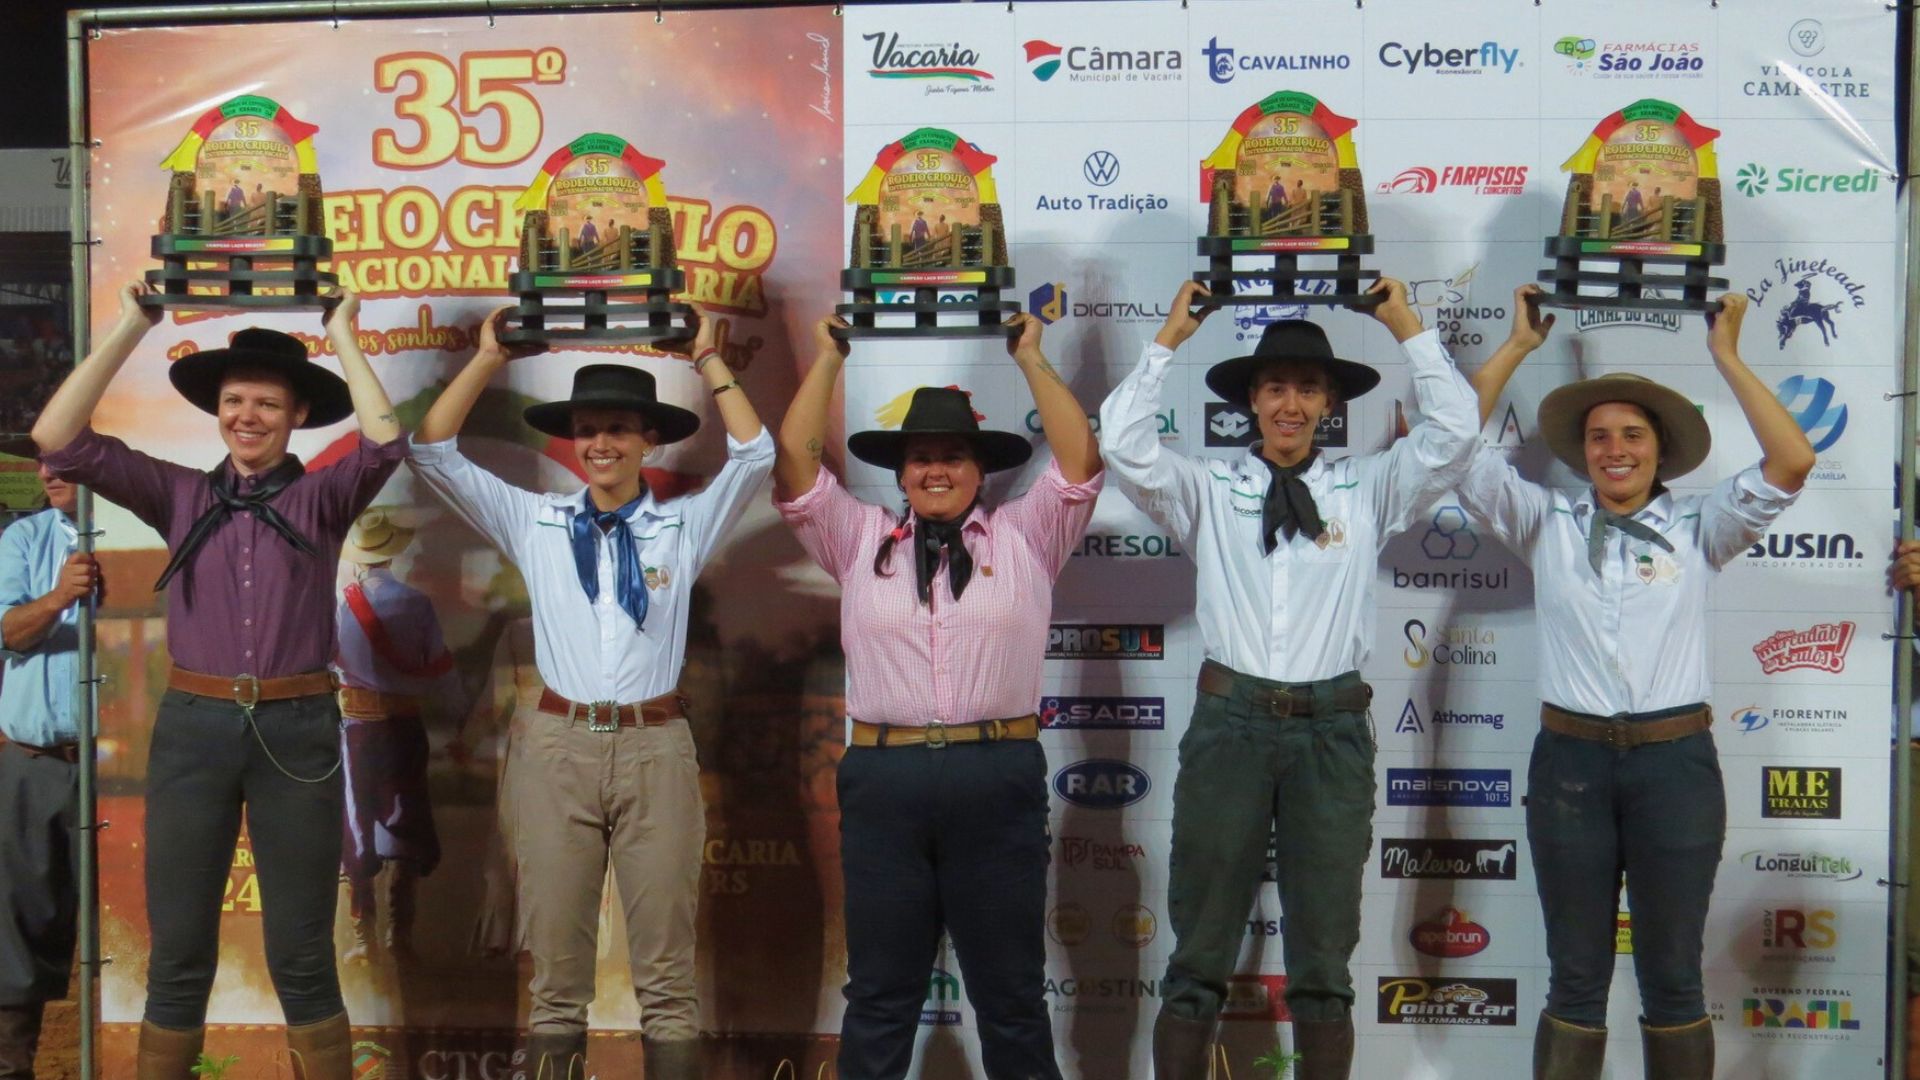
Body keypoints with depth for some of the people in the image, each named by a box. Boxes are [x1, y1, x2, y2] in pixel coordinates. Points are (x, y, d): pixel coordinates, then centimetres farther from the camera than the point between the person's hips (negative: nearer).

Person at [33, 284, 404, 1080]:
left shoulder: (322, 498, 3)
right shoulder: (179, 496, 7)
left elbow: (385, 440, -16)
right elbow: (58, 440, -1)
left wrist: (342, 333, -5)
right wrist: (131, 326, 0)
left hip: (297, 732, -1)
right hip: (192, 729, 2)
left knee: (301, 957, 7)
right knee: (178, 956, 9)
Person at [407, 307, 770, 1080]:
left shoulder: (685, 526, 8)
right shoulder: (534, 523, 9)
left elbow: (755, 453, -2)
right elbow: (433, 452, 6)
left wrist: (708, 359, 2)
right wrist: (489, 357, 5)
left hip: (655, 751, -1)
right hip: (556, 749, 1)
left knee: (666, 971, 4)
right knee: (555, 971, 6)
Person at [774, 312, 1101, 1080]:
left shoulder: (1025, 537, 11)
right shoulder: (859, 540, 13)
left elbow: (1080, 461, 1)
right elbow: (794, 459, 6)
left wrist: (1030, 358, 7)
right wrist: (829, 359, 11)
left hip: (999, 778, -1)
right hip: (883, 780, 1)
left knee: (1011, 990, 9)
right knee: (880, 993, 11)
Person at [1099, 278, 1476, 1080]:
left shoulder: (1369, 490, 10)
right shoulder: (1208, 491, 8)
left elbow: (1454, 432, 1)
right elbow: (1123, 444, -3)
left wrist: (1406, 329, 4)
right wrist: (1168, 340, 2)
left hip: (1331, 729, 1)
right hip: (1230, 721, 0)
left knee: (1324, 959, 9)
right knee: (1199, 954, 6)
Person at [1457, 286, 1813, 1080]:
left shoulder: (1698, 530, 6)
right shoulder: (1546, 524, 7)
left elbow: (1792, 464, -7)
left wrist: (1725, 355, -2)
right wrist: (1519, 344, 5)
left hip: (1675, 760, 0)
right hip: (1571, 759, 1)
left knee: (1673, 978, 9)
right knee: (1575, 980, 9)